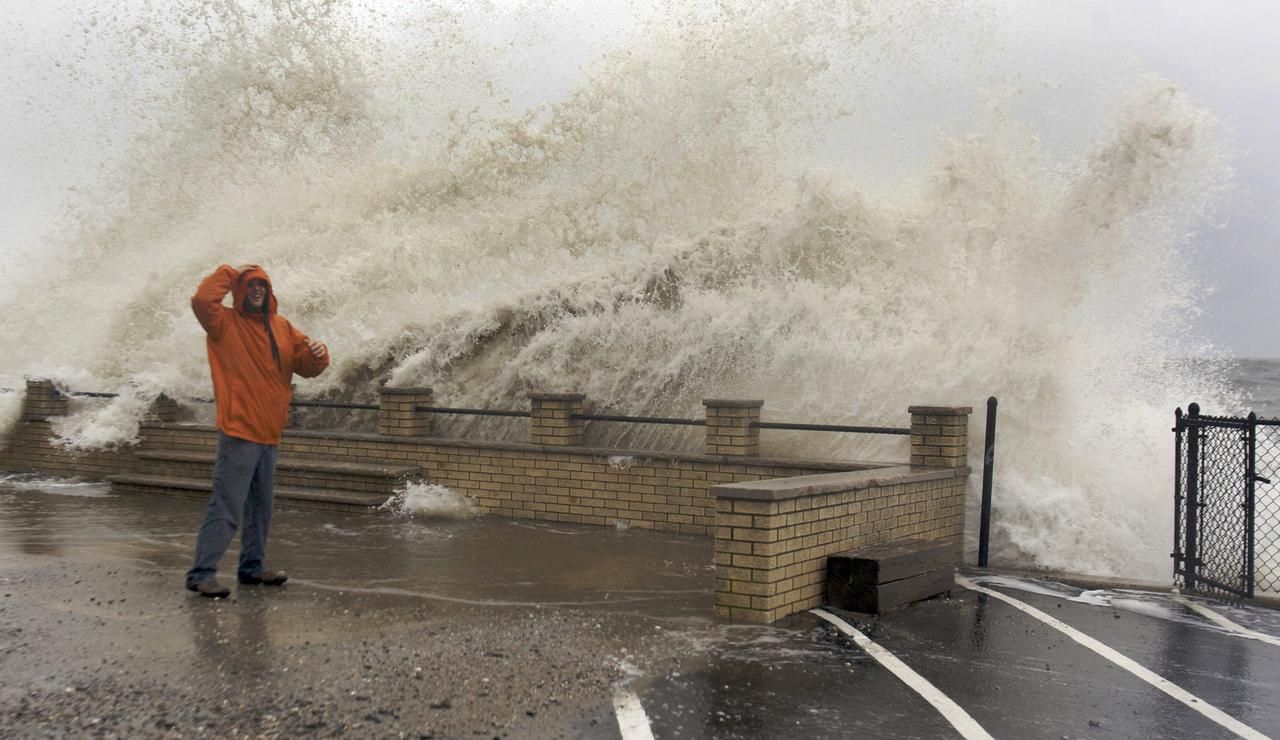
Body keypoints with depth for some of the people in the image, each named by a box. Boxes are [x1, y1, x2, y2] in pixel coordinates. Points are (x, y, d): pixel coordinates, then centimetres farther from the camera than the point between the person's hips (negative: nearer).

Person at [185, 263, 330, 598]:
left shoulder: (281, 327, 13)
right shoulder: (224, 323, -3)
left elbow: (306, 366, 12)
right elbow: (202, 300, -24)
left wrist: (318, 354, -10)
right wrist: (227, 274, -9)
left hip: (269, 434, 7)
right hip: (239, 433, -7)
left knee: (261, 507, 16)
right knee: (226, 508, -10)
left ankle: (252, 566, 28)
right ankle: (202, 573, -6)